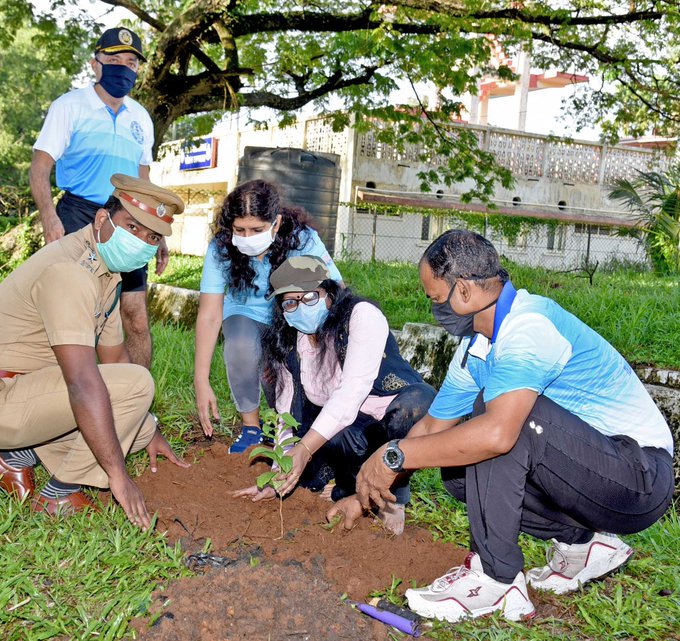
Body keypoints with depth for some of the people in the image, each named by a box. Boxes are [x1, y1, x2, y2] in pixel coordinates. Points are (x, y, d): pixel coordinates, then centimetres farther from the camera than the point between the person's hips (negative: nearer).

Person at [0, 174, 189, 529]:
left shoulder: (106, 270, 8)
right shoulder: (69, 271, -24)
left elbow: (114, 356, 17)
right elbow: (83, 383, -32)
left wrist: (150, 432, 18)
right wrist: (118, 474, -30)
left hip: (30, 388, 10)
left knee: (142, 428, 7)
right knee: (136, 383, -23)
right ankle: (57, 496, -9)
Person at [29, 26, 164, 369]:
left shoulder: (140, 117, 17)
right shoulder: (69, 106, 2)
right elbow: (40, 166, -5)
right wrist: (49, 216, -22)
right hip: (78, 217, -4)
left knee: (138, 323, 1)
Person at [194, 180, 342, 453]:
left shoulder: (303, 239, -25)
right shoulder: (221, 249, -21)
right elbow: (209, 316, -22)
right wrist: (201, 382, -27)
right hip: (247, 316, 1)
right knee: (242, 345, -33)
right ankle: (250, 425, -9)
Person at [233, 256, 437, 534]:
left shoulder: (363, 316, -20)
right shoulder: (287, 345, 0)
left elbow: (352, 391, -30)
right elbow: (288, 415, -1)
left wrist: (305, 448, -37)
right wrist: (279, 475, -12)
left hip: (399, 417, -3)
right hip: (345, 430, 4)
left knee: (418, 399, -37)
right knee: (308, 474, -30)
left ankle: (394, 496, -14)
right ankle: (348, 485, 8)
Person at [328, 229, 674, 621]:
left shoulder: (529, 324, -24)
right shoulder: (475, 348, 6)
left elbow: (497, 433, -38)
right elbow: (431, 428, 14)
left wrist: (395, 456, -27)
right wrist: (366, 494, 16)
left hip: (643, 475, -9)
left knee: (496, 412, -27)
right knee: (458, 465, 4)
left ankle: (495, 578, -15)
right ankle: (581, 543, 9)